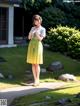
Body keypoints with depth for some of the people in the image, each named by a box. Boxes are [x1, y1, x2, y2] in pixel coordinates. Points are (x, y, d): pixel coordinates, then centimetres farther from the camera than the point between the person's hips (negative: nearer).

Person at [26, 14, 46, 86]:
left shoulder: (43, 29, -1)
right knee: (33, 63, 3)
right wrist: (30, 33, -10)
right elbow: (29, 37, 8)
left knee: (37, 64, -7)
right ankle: (35, 80, 8)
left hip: (38, 46, -5)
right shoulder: (33, 28, 14)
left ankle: (37, 80, -1)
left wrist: (36, 33, -23)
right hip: (31, 45, 5)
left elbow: (40, 39, -10)